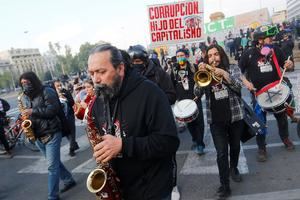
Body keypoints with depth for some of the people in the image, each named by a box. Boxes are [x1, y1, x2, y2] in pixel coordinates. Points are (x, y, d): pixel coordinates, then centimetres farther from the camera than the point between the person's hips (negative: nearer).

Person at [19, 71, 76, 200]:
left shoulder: (47, 91, -8)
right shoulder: (31, 97, 15)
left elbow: (53, 109, -19)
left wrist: (32, 111, -18)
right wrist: (26, 117, 0)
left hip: (51, 134, -8)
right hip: (38, 136, 8)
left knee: (52, 166, -3)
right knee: (54, 163, 16)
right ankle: (69, 181, 34)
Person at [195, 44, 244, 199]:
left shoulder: (233, 68, 2)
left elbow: (239, 86, -14)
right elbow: (197, 93, -8)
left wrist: (224, 73, -24)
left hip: (235, 116, 1)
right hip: (216, 120, 0)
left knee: (235, 147, 19)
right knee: (221, 153, -3)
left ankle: (234, 168, 45)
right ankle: (224, 185, 7)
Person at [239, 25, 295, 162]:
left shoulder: (275, 50, -5)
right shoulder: (248, 54, -12)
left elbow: (285, 65, 6)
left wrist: (289, 65, -17)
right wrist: (246, 82, -21)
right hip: (259, 93, -3)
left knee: (282, 117, 20)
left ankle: (285, 139, 47)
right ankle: (261, 148, 23)